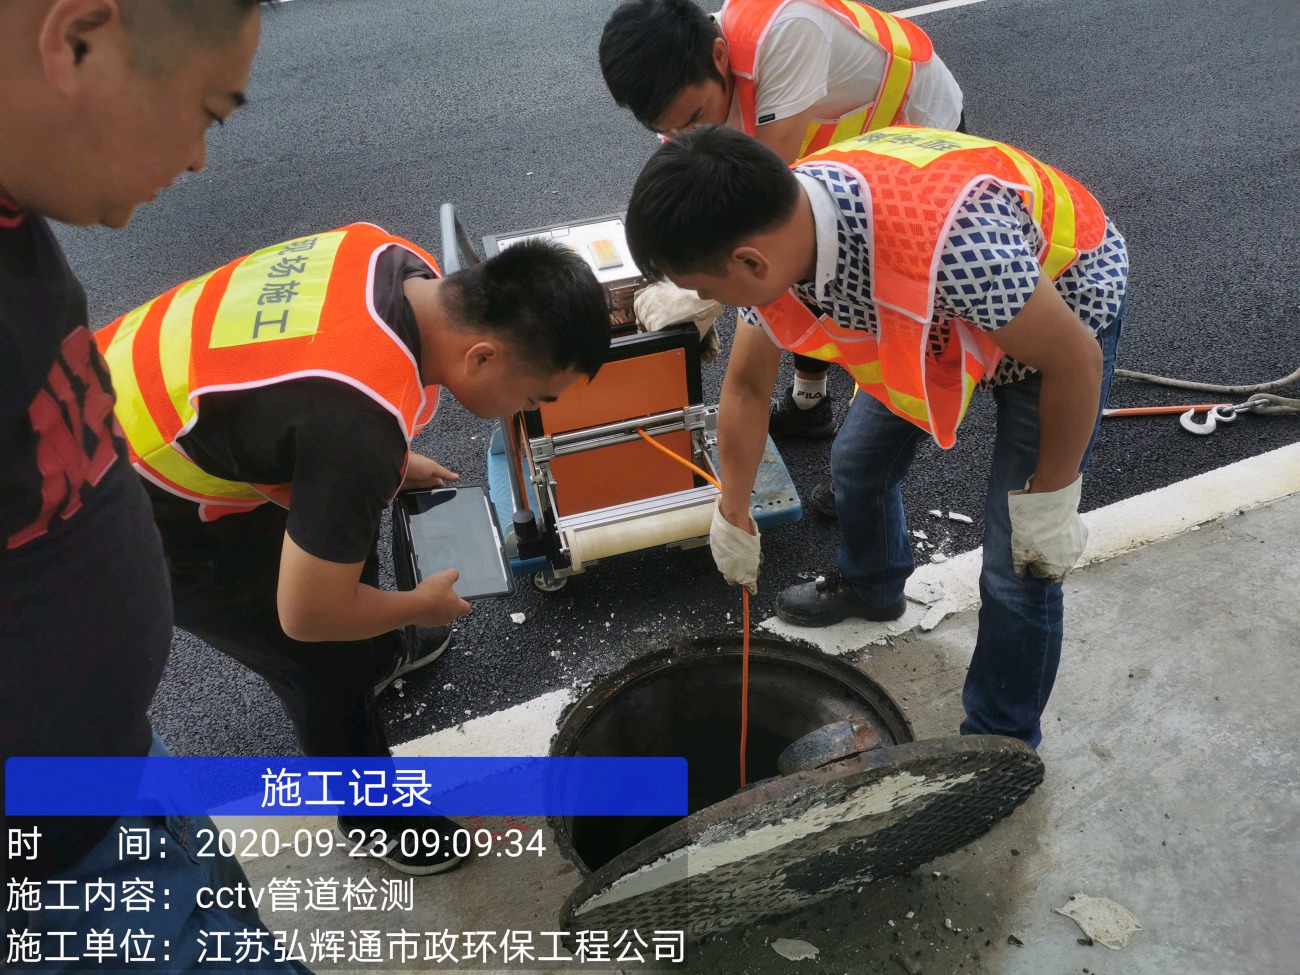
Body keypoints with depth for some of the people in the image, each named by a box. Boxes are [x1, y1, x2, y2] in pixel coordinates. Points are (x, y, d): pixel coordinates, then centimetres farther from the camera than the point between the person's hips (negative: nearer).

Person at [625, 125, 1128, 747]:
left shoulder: (951, 241, -46)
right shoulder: (776, 228, -21)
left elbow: (1077, 362, -29)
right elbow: (746, 384, -4)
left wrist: (1048, 501, -16)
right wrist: (733, 515, 8)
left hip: (1062, 312, -6)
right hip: (940, 320, 6)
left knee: (1018, 568, -6)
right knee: (858, 462, 16)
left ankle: (1000, 745, 19)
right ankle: (871, 588, 48)